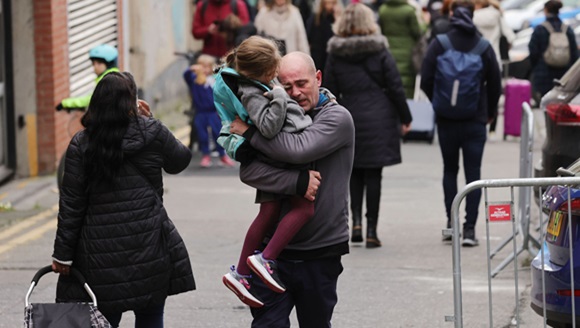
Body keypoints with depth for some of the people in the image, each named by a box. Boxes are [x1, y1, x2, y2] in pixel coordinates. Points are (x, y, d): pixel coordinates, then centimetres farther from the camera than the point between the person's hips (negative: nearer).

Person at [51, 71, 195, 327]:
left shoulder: (81, 145, -2)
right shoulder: (153, 133, -2)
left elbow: (71, 205, -2)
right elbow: (180, 161, 17)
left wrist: (63, 253, 3)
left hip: (100, 250, 0)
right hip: (149, 246, 0)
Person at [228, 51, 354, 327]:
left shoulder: (337, 118, -4)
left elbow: (298, 149, -22)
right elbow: (248, 171, -8)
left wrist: (250, 132, -11)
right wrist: (298, 182, -22)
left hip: (321, 252, -2)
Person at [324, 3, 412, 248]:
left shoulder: (335, 54, 0)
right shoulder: (380, 52, -4)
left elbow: (330, 92, 2)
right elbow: (395, 87, -3)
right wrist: (405, 118, 6)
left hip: (349, 116, 2)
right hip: (380, 118, -1)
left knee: (355, 172, 16)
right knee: (373, 174, 1)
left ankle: (356, 220, 1)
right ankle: (371, 229, 2)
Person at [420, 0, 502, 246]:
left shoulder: (439, 45, -6)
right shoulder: (484, 47, -4)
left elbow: (426, 82, -6)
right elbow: (495, 84, 0)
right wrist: (489, 112, 16)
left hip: (446, 120, 0)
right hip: (475, 121, 0)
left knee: (450, 169, 15)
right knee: (473, 172, 3)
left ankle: (451, 221, 11)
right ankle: (469, 228, -4)